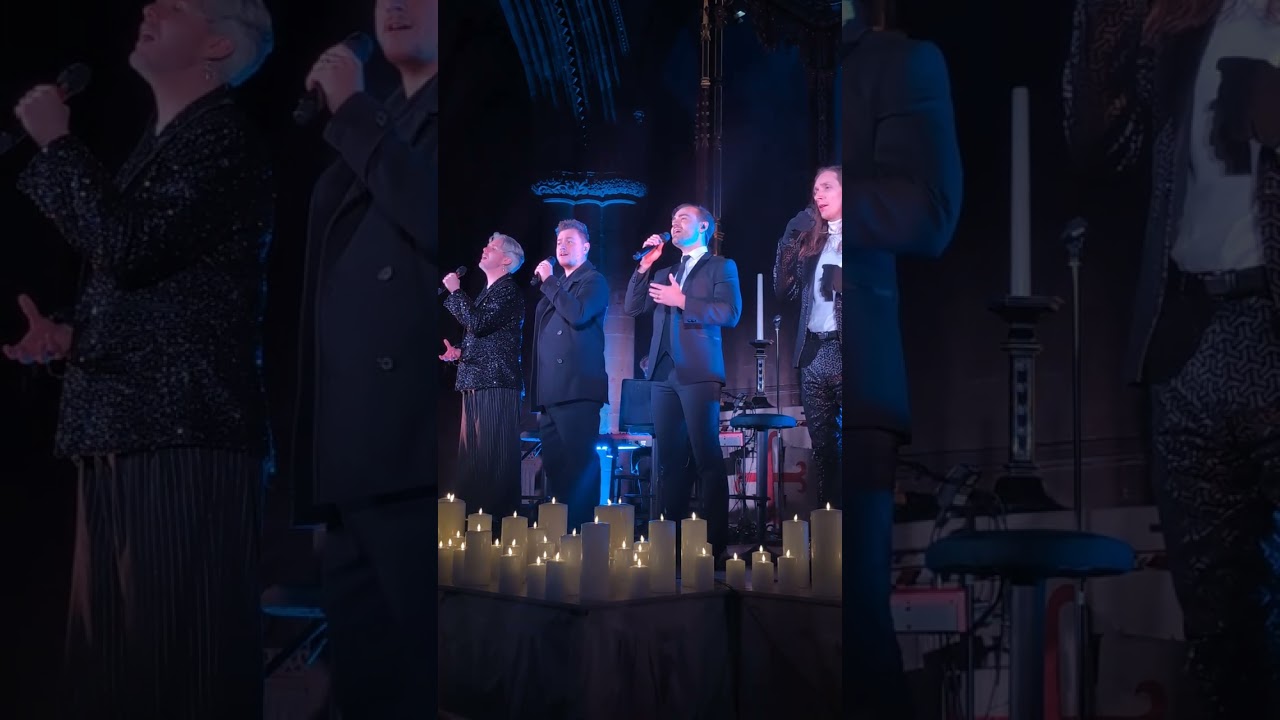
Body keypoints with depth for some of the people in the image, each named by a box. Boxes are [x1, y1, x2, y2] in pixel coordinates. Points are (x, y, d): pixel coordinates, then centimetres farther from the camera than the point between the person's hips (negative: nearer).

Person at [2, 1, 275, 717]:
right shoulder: (160, 146, 21)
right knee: (114, 644, 11)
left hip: (186, 435, -9)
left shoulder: (224, 139, -8)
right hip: (124, 431, 9)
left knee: (179, 649, -8)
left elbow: (127, 246, -20)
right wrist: (69, 334, 10)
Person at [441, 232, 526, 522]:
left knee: (493, 454, -11)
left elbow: (478, 323, -21)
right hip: (476, 382, 10)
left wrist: (455, 292, -11)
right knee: (472, 454, 10)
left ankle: (499, 514, -11)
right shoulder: (488, 292, 21)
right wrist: (460, 352, 15)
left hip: (496, 383, -10)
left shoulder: (509, 291, -8)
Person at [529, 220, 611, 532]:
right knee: (554, 463, 9)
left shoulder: (594, 281, 0)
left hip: (577, 387, -9)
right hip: (551, 389, 9)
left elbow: (578, 314, -18)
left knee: (579, 461, -11)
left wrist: (548, 281, -9)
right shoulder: (557, 285, 24)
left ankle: (582, 526, -11)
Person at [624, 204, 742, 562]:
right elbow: (632, 308, 16)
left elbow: (730, 313, -8)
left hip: (698, 372, -6)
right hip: (664, 372, 6)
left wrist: (682, 301, -11)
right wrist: (645, 265, 8)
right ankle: (673, 539, 6)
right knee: (669, 458, 4)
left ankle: (715, 543, -8)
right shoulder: (665, 273, 23)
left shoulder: (721, 267, 5)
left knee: (706, 458, -8)